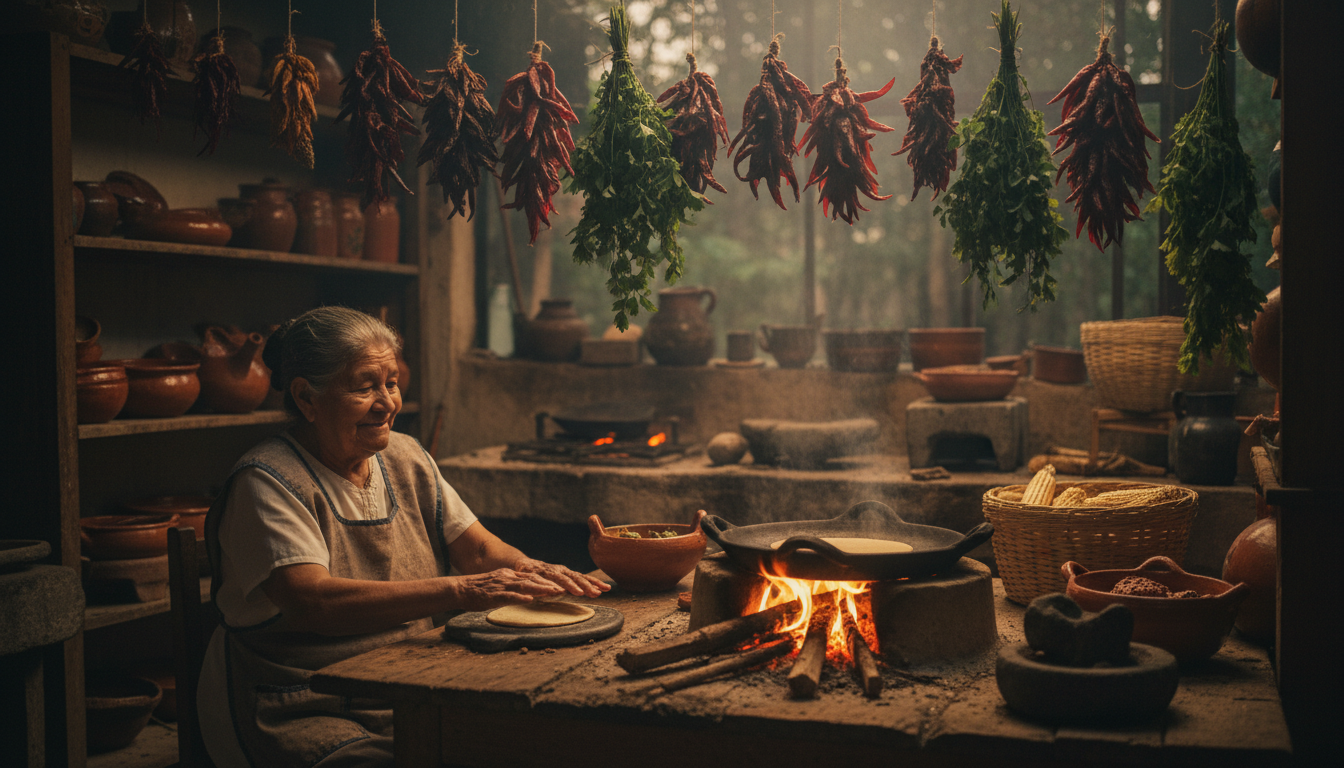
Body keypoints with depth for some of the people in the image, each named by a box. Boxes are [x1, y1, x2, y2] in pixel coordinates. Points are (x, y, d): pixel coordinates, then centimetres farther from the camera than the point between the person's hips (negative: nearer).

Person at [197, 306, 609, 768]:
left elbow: (478, 548, 9)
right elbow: (313, 602, -26)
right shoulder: (267, 483, -12)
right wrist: (460, 590, -34)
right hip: (302, 716, -6)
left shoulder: (406, 459, 11)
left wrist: (529, 571, -16)